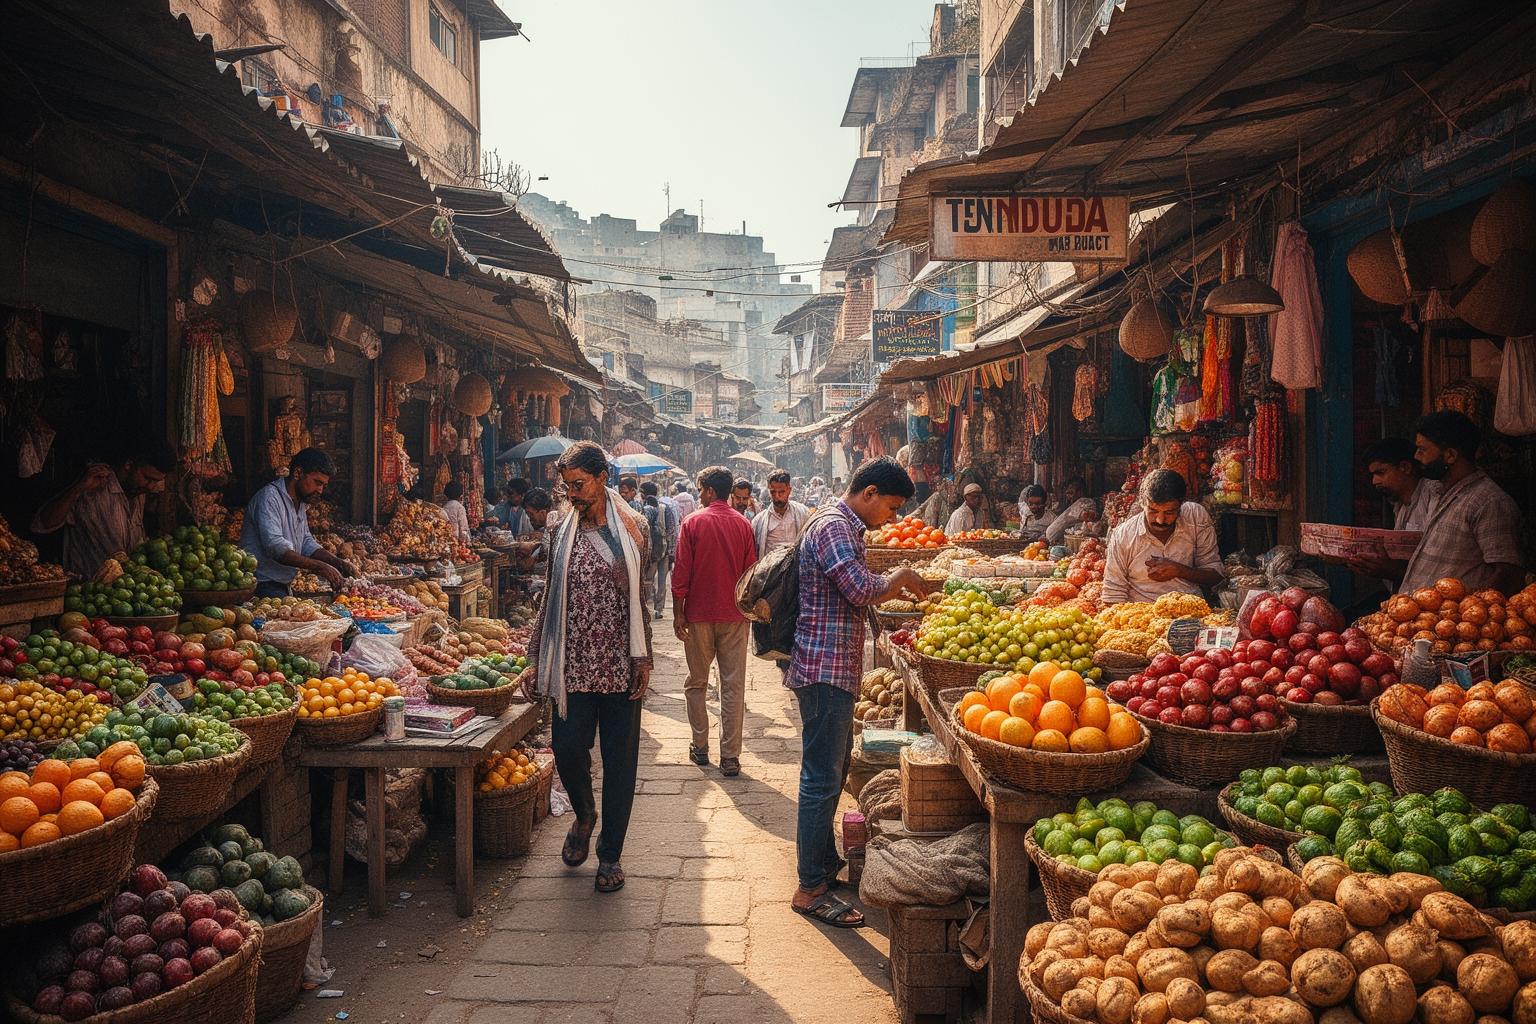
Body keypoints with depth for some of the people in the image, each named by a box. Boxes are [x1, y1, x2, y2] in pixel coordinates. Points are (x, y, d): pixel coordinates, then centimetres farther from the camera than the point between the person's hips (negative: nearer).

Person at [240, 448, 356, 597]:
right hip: (262, 587, -9)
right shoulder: (269, 497, -16)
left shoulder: (300, 503, 16)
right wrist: (319, 567, -29)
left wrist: (337, 562, -1)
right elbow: (276, 547, -26)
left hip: (283, 587, 9)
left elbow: (307, 542, 16)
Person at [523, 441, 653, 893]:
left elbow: (642, 595, 3)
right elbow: (550, 598, 10)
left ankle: (610, 854, 19)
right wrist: (536, 659, 7)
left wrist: (643, 657, -2)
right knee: (567, 746, -4)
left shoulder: (632, 526, 1)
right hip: (573, 662, 2)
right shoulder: (563, 530, 7)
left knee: (619, 758, 4)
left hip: (619, 664, -1)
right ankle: (584, 814, 28)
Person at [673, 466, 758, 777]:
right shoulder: (743, 524, 0)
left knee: (697, 683, 14)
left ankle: (700, 747, 19)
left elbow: (681, 573, -7)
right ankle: (730, 756, 3)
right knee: (733, 686, 3)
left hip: (699, 614, -1)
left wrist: (678, 612, -1)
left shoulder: (693, 523, -6)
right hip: (734, 615, 1)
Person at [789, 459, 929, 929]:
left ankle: (825, 862, 31)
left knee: (833, 769, 19)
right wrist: (899, 578, -8)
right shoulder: (834, 527, -16)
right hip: (824, 667, -11)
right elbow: (862, 590, -26)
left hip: (833, 669, 11)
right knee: (822, 777, -5)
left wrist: (894, 589, 12)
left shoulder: (843, 526, 18)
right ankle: (810, 889, 2)